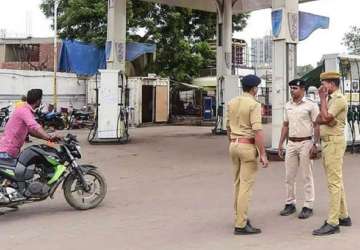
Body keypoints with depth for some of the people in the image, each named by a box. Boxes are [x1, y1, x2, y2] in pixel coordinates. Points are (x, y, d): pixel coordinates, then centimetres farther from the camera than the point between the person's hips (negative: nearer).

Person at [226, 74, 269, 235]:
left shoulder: (232, 103, 8)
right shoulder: (254, 104, -13)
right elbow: (257, 131, -20)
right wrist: (263, 154, -17)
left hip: (234, 145, 8)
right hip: (248, 146, -8)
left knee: (238, 183, 18)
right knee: (246, 185, -5)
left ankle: (240, 217, 28)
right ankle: (240, 225, -5)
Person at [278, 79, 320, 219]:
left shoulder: (311, 105, -6)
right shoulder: (288, 106, 11)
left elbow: (316, 126, -7)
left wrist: (315, 144, -15)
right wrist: (280, 144, 12)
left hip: (305, 143, -6)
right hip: (291, 143, 6)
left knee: (307, 176, 1)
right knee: (289, 176, 8)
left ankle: (308, 206, 8)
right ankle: (290, 204, 19)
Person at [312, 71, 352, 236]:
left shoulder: (339, 99, -11)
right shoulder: (329, 100, 18)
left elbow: (325, 117, -20)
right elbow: (318, 120, 12)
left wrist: (322, 99, -11)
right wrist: (325, 119, -8)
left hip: (334, 142, -10)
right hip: (327, 142, 10)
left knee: (334, 182, -10)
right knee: (336, 181, 14)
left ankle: (333, 223, -10)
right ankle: (343, 216, 23)